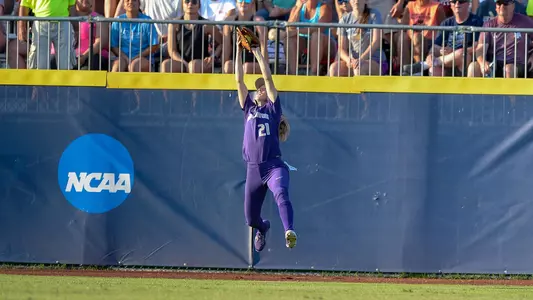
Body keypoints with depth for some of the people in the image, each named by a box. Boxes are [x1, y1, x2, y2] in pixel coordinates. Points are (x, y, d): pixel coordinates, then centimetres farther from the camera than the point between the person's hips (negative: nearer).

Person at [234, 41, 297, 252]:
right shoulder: (249, 108, 16)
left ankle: (289, 232, -49)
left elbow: (268, 78, 1)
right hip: (253, 169, 4)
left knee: (281, 193, -34)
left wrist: (257, 52, 4)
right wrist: (239, 51, 9)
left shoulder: (273, 108, 8)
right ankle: (263, 228, 47)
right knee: (251, 218, 12)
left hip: (274, 166, -4)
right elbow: (239, 80, 12)